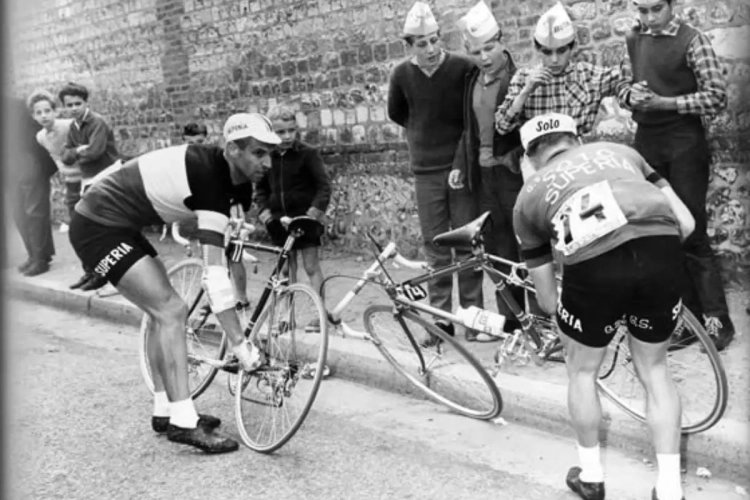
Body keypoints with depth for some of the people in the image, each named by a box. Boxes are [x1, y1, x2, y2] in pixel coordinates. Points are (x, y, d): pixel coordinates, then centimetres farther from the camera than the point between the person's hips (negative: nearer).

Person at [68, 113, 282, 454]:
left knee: (163, 312, 11)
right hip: (98, 229, -10)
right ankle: (183, 422, -11)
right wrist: (239, 343, -28)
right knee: (171, 311, -13)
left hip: (115, 224, 10)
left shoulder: (212, 163, 2)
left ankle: (165, 411, 18)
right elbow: (214, 272, -29)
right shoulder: (211, 181, -24)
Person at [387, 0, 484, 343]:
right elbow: (396, 113, 17)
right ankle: (441, 319, 12)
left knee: (467, 244, 3)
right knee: (435, 248, 6)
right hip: (426, 172, 2)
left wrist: (460, 137, 0)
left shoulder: (462, 68, -10)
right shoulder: (402, 75, -1)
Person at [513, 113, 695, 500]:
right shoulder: (618, 150, 33)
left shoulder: (529, 195, 28)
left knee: (582, 370, 26)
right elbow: (685, 222, 23)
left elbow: (547, 299, 31)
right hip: (661, 250, 2)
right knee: (653, 369, 25)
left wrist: (567, 322, 52)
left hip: (593, 264, -2)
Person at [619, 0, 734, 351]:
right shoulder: (634, 40, 9)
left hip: (684, 141, -6)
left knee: (691, 232, -6)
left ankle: (717, 320, 4)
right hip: (647, 140, 6)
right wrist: (630, 96, -7)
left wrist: (663, 101, -18)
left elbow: (717, 97, -12)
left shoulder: (692, 41, -8)